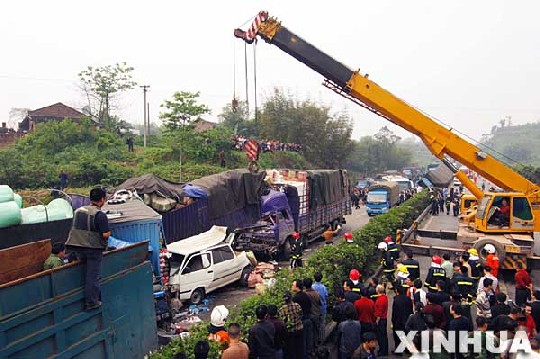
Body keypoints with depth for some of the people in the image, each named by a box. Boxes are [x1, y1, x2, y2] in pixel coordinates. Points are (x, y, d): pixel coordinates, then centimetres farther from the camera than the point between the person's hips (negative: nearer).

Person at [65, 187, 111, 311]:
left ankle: (85, 300, 29)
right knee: (93, 275, 3)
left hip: (78, 247, 7)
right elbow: (106, 234, -19)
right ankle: (91, 302, 10)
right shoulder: (100, 215, -17)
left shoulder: (78, 211, 6)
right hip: (94, 248, -6)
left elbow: (76, 229, 14)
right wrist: (108, 232, 1)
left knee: (84, 273, 21)